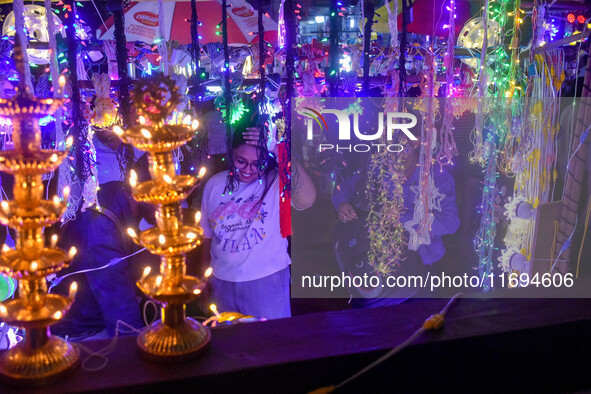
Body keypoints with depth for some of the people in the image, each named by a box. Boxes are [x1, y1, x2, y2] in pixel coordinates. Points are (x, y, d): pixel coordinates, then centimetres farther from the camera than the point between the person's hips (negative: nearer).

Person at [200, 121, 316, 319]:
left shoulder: (276, 182, -14)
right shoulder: (214, 184, 1)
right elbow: (208, 236, 10)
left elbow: (307, 200, -37)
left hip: (267, 283, -4)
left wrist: (281, 152, -38)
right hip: (222, 283, 4)